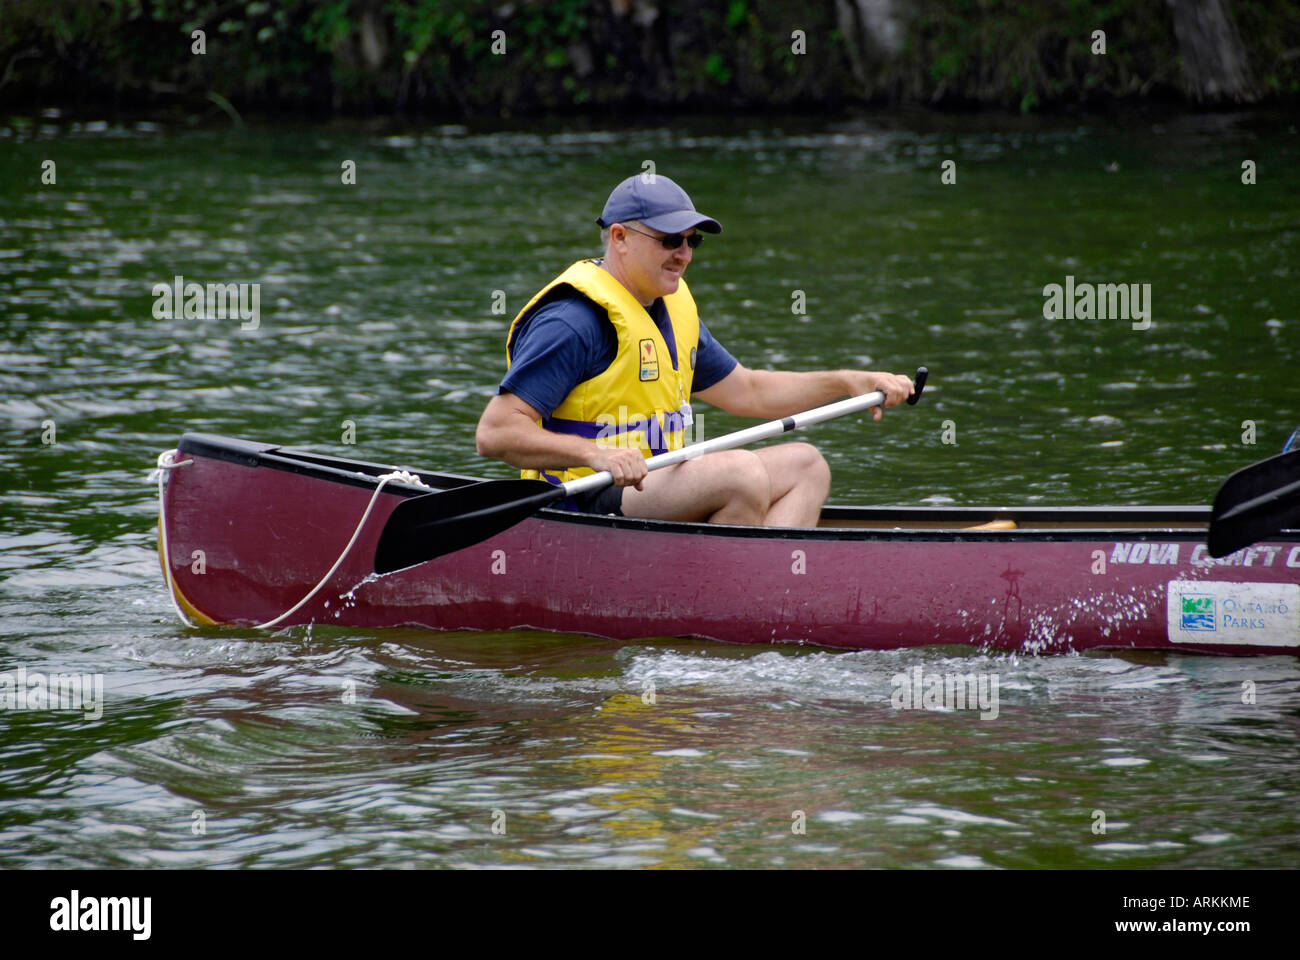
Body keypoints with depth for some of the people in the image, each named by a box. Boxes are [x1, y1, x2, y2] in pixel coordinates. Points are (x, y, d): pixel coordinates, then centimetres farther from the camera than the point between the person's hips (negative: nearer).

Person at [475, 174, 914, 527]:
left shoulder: (673, 310, 15)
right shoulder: (574, 320, -16)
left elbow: (748, 391, 25)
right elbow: (495, 434, -23)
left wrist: (848, 383, 14)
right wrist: (596, 454, -36)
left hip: (654, 491, 11)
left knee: (804, 466, 6)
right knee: (741, 470, -28)